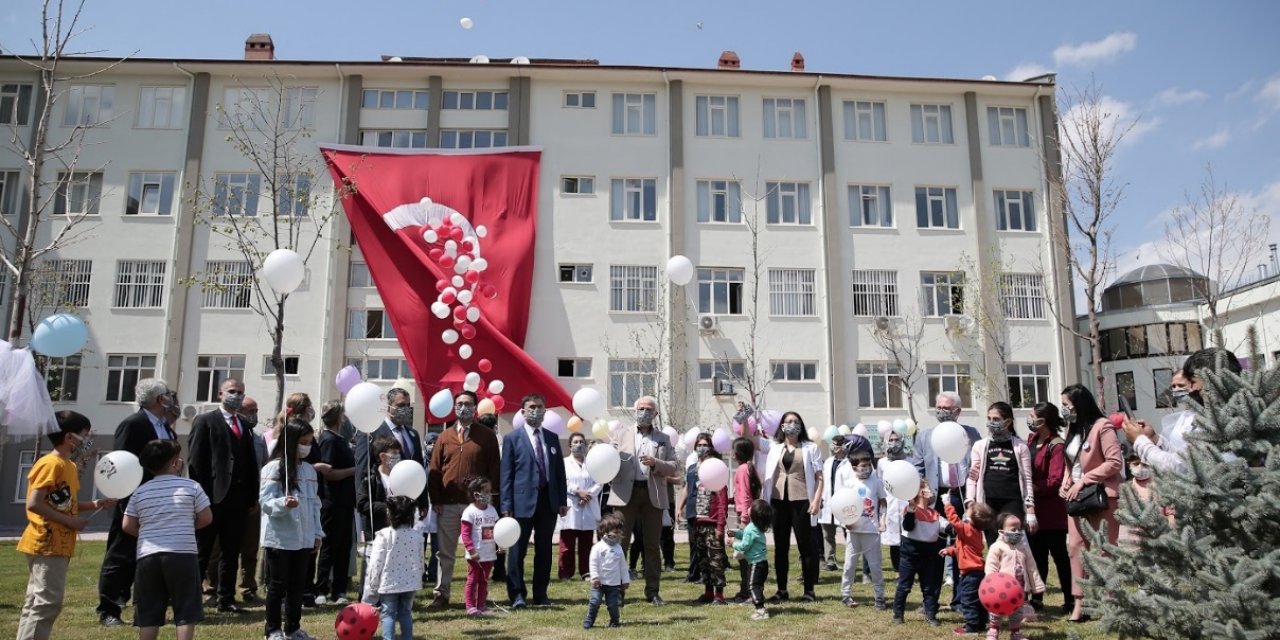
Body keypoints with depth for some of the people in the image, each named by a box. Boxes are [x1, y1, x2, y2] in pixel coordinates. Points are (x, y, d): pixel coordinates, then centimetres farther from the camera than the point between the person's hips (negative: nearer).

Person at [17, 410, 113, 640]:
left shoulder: (69, 466, 13)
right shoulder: (51, 464, -16)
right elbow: (34, 503, -22)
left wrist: (93, 504, 6)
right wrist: (71, 522, -19)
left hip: (57, 545, 10)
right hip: (47, 544, -10)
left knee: (36, 602, 14)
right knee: (48, 602, -9)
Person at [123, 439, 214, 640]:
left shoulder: (140, 492, 8)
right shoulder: (191, 486, -1)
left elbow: (128, 526, 7)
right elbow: (206, 518, 1)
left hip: (147, 555, 3)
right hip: (183, 554, -3)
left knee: (149, 614, 10)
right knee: (186, 612, 2)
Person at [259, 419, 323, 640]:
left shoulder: (309, 470, 9)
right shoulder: (273, 468, -10)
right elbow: (265, 502, -16)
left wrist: (317, 533, 10)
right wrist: (283, 503, -36)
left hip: (303, 538, 6)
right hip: (279, 538, -6)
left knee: (298, 584, 11)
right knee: (278, 585, 4)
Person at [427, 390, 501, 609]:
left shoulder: (487, 435, 2)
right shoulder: (445, 436, 9)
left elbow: (494, 468, 1)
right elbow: (434, 470, 7)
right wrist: (435, 499, -1)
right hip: (447, 504, 2)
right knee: (445, 552, 7)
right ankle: (441, 594, 15)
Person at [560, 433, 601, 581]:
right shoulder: (564, 462, 8)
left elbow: (598, 482, 4)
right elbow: (562, 483, -5)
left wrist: (588, 495, -12)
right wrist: (578, 492, -14)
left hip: (588, 509, 3)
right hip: (570, 508, -2)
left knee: (586, 543, 6)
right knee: (567, 543, -4)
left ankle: (586, 572, 10)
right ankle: (565, 573, 0)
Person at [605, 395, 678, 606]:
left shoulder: (664, 439, 14)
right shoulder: (623, 435, 13)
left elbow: (673, 468, 6)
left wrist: (655, 463, -12)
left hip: (653, 495, 1)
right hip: (626, 493, -1)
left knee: (653, 544, 5)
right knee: (620, 541, -1)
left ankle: (652, 591, 13)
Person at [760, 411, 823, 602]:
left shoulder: (810, 448, 4)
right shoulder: (774, 449, 12)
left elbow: (819, 477, 0)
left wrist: (817, 500, -10)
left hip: (801, 501, -3)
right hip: (778, 501, 3)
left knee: (806, 546, 1)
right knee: (780, 547, 7)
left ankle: (809, 590, 10)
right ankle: (781, 590, 16)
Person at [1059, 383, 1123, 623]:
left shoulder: (1102, 426, -12)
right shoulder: (1073, 428, 12)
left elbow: (1115, 462, -17)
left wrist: (1084, 480, -17)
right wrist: (1066, 483, 1)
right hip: (1077, 497, 8)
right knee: (1076, 546, 3)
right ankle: (1080, 602, 7)